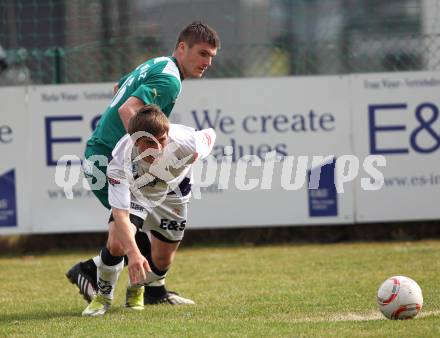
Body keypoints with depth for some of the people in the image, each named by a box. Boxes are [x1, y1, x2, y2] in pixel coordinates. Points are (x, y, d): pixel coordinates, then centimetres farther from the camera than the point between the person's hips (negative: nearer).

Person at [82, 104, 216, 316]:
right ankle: (103, 296, 2)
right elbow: (119, 212, -45)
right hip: (134, 193, -2)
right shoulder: (120, 161, -43)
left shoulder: (185, 143, -40)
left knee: (162, 263, 6)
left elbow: (209, 135, -15)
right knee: (116, 244, -26)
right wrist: (133, 252, -59)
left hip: (172, 195, 2)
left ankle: (136, 289, 42)